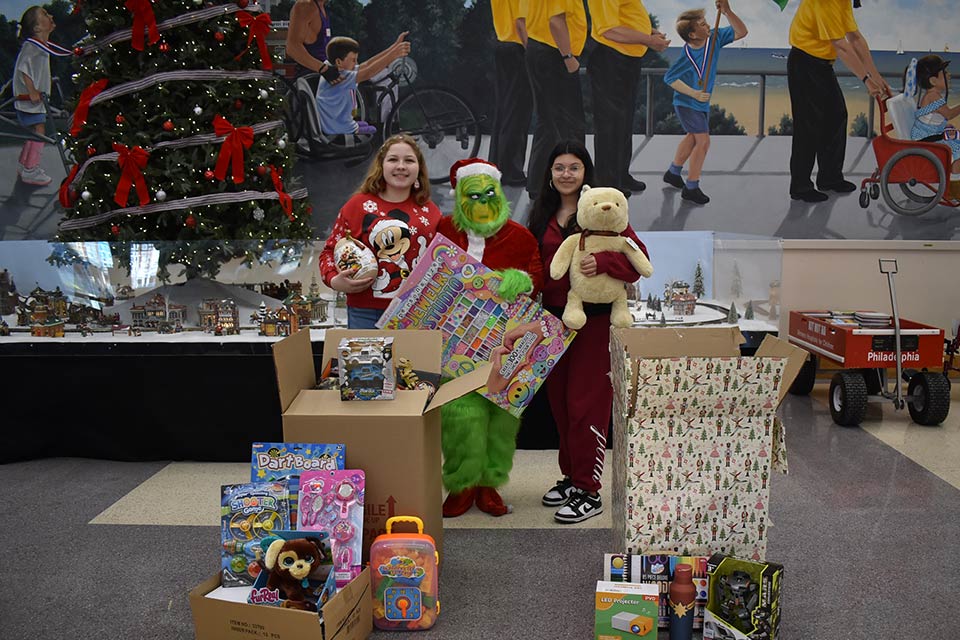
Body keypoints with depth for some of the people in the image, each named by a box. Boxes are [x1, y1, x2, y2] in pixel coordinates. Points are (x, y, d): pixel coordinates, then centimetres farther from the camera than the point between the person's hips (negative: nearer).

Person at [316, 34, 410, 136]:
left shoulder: (339, 71, 0)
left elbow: (367, 65, -5)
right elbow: (367, 73, -36)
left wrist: (395, 45, -12)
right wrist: (394, 54, -40)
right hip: (339, 133, -9)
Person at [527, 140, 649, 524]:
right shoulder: (542, 216, 12)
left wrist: (602, 262, -26)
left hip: (594, 319, -6)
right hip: (553, 317, 6)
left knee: (585, 403, -5)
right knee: (559, 401, 12)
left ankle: (589, 492, 2)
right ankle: (570, 476, 27)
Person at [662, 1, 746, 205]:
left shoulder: (714, 38, -11)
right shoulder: (688, 57, -28)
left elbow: (741, 32, -10)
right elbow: (669, 78, -22)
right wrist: (694, 94, -24)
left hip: (702, 104, 8)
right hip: (687, 104, -8)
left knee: (693, 137, 22)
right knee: (703, 141, -13)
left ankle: (673, 173, 42)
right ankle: (691, 188, -3)